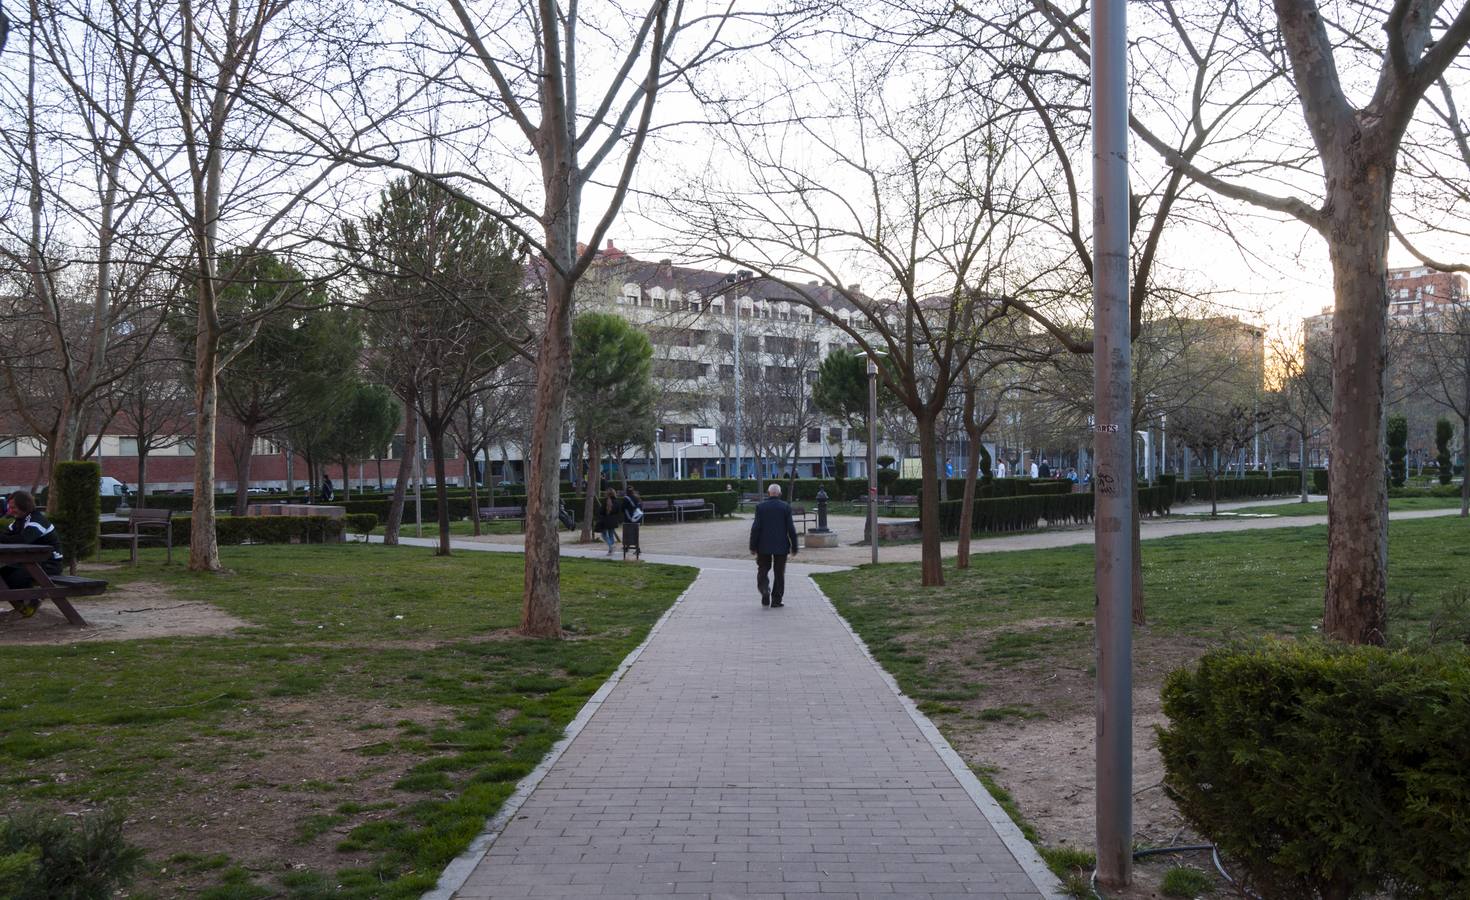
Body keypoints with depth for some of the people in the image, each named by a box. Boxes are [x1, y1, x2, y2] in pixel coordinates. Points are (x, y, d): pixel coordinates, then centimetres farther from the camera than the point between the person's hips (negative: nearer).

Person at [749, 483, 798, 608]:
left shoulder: (760, 507, -4)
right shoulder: (785, 507, -3)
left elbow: (755, 528, -7)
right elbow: (791, 529, -5)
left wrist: (753, 546, -1)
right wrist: (794, 547, 2)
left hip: (764, 546, 0)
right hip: (781, 546, 0)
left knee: (763, 570, 13)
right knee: (779, 573, 8)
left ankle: (765, 591, -10)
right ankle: (776, 600, 8)